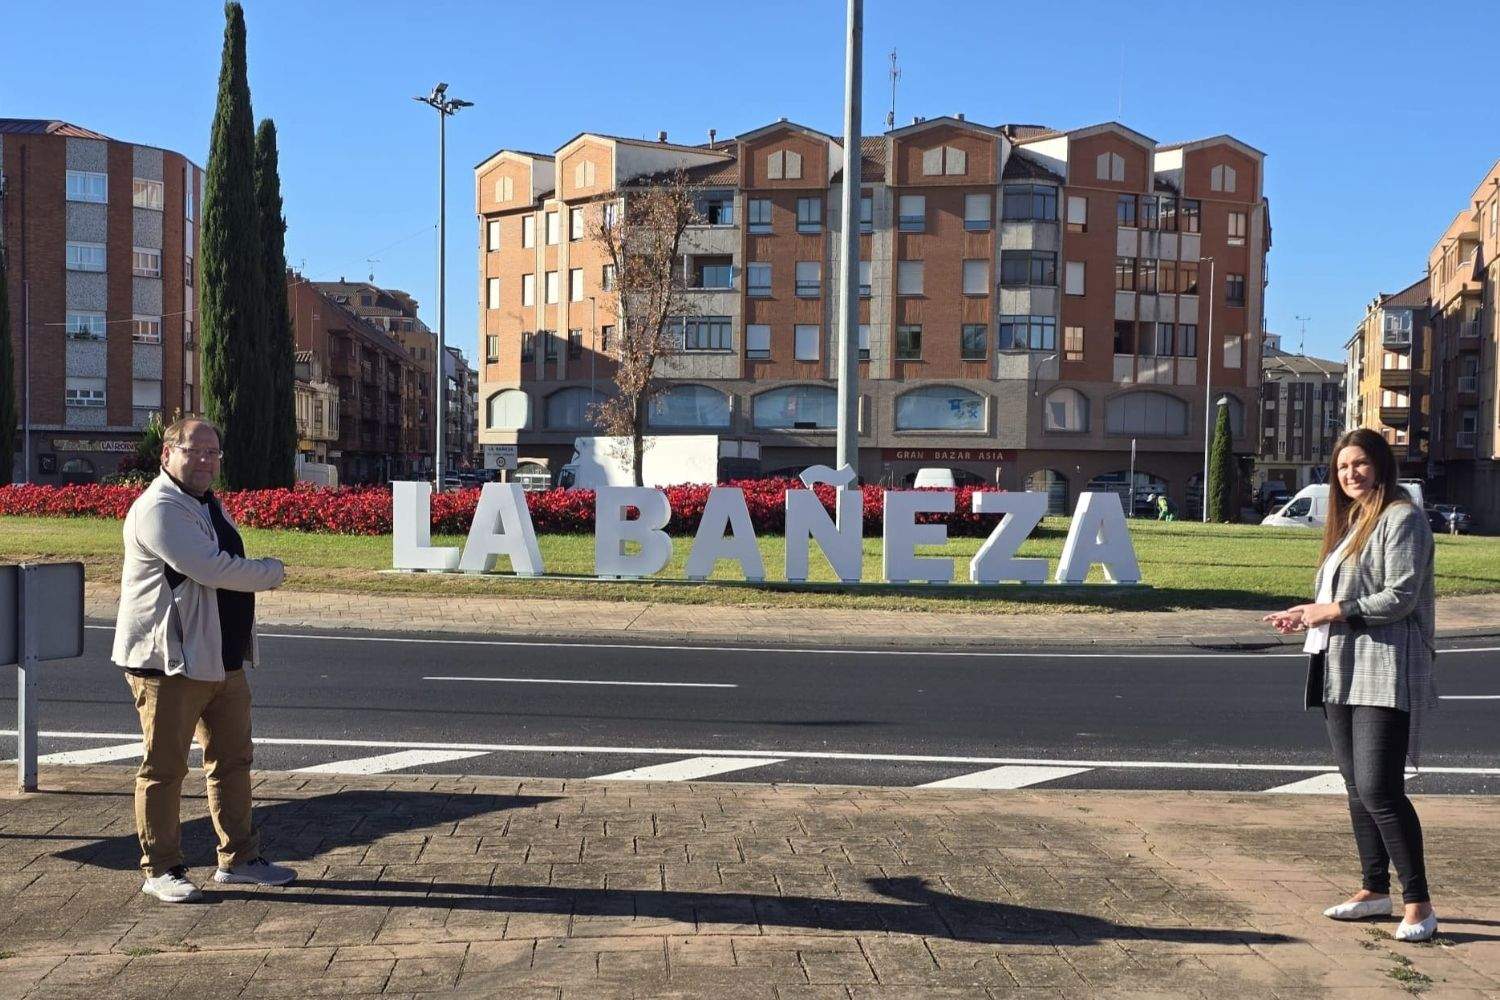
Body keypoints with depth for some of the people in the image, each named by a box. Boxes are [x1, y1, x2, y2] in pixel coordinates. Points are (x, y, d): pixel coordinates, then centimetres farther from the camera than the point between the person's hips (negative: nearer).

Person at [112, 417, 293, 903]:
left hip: (222, 659, 10)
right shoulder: (159, 509, -16)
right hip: (169, 663, -9)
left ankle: (238, 858, 25)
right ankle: (160, 869, 12)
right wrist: (272, 571, -8)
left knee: (233, 759, 14)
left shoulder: (210, 505, 16)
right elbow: (212, 570, -24)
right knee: (165, 767, 1)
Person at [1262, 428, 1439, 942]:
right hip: (1342, 672, 9)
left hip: (1384, 674, -9)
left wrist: (1335, 610, -13)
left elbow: (1400, 596, -17)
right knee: (1357, 788, 13)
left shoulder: (1402, 518, -9)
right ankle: (1375, 890, 24)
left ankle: (1418, 903, -3)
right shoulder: (1350, 522, 19)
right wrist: (1307, 616, 7)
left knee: (1380, 789, -12)